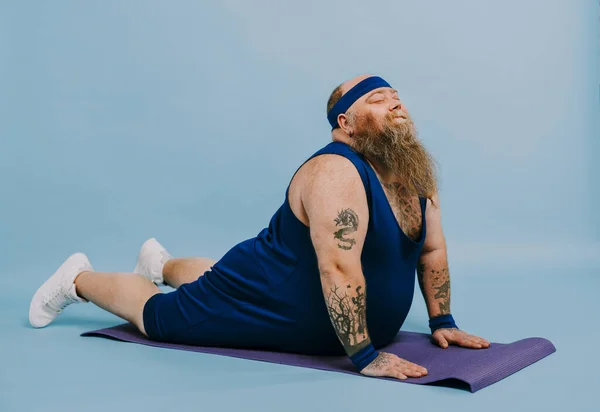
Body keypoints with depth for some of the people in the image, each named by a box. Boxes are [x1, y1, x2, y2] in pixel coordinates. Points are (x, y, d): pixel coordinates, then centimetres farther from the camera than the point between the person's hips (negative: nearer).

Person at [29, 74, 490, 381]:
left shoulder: (416, 174, -6)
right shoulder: (335, 173, -34)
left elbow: (432, 249, 2)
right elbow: (338, 268, -41)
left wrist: (442, 322, -1)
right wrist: (364, 356, -40)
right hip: (267, 309, -9)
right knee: (155, 313, 9)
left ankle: (161, 263, 62)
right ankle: (79, 278, 35)